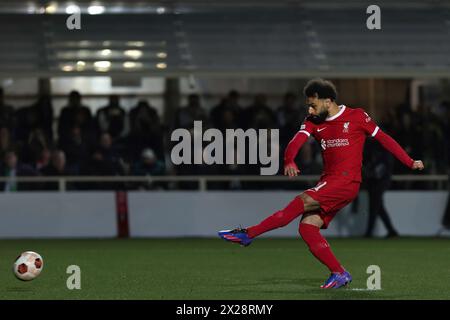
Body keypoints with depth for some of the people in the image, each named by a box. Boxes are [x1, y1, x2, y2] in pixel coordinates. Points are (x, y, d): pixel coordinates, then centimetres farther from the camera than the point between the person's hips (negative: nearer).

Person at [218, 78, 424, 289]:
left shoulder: (357, 117, 0)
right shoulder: (313, 122, 11)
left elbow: (383, 139, 7)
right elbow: (297, 141, -7)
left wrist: (410, 163, 7)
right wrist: (289, 161, -29)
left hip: (347, 182, -7)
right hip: (328, 181, 7)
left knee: (302, 202, -22)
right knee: (307, 227, -8)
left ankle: (248, 234, -22)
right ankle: (339, 274, -4)